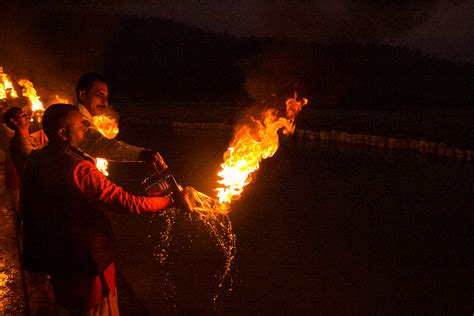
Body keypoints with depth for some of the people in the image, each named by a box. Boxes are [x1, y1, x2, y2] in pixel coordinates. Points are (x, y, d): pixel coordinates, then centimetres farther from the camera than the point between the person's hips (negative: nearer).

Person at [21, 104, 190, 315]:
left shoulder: (35, 161, -4)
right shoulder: (78, 170, -30)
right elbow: (129, 203, -30)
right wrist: (173, 200, -18)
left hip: (54, 260, 8)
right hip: (87, 264, -7)